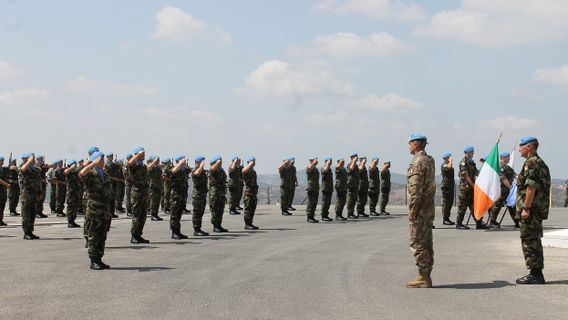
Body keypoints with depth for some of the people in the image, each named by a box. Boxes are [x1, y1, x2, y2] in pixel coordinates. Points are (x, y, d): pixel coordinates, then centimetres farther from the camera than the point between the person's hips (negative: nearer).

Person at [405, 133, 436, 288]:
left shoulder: (418, 162, -16)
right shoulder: (430, 160, 14)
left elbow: (416, 188, -21)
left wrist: (412, 210, -19)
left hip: (420, 209, -9)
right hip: (429, 208, 10)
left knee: (417, 243, -5)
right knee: (427, 243, 12)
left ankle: (423, 277, -3)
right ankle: (426, 276, 17)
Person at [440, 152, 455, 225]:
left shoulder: (450, 164, 21)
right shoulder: (444, 165, -10)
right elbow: (449, 167, -34)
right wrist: (450, 161, -17)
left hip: (451, 186, 9)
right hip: (446, 186, -9)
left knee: (450, 202, 9)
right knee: (445, 202, -8)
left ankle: (447, 218, 14)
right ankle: (445, 219, -8)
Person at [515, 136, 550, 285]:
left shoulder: (531, 163, -15)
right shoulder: (540, 162, 18)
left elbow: (531, 187, -23)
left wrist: (526, 208, -22)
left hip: (531, 208, -10)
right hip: (539, 209, 10)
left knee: (529, 241, -6)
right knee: (534, 240, 14)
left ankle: (535, 275, -5)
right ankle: (537, 274, 18)